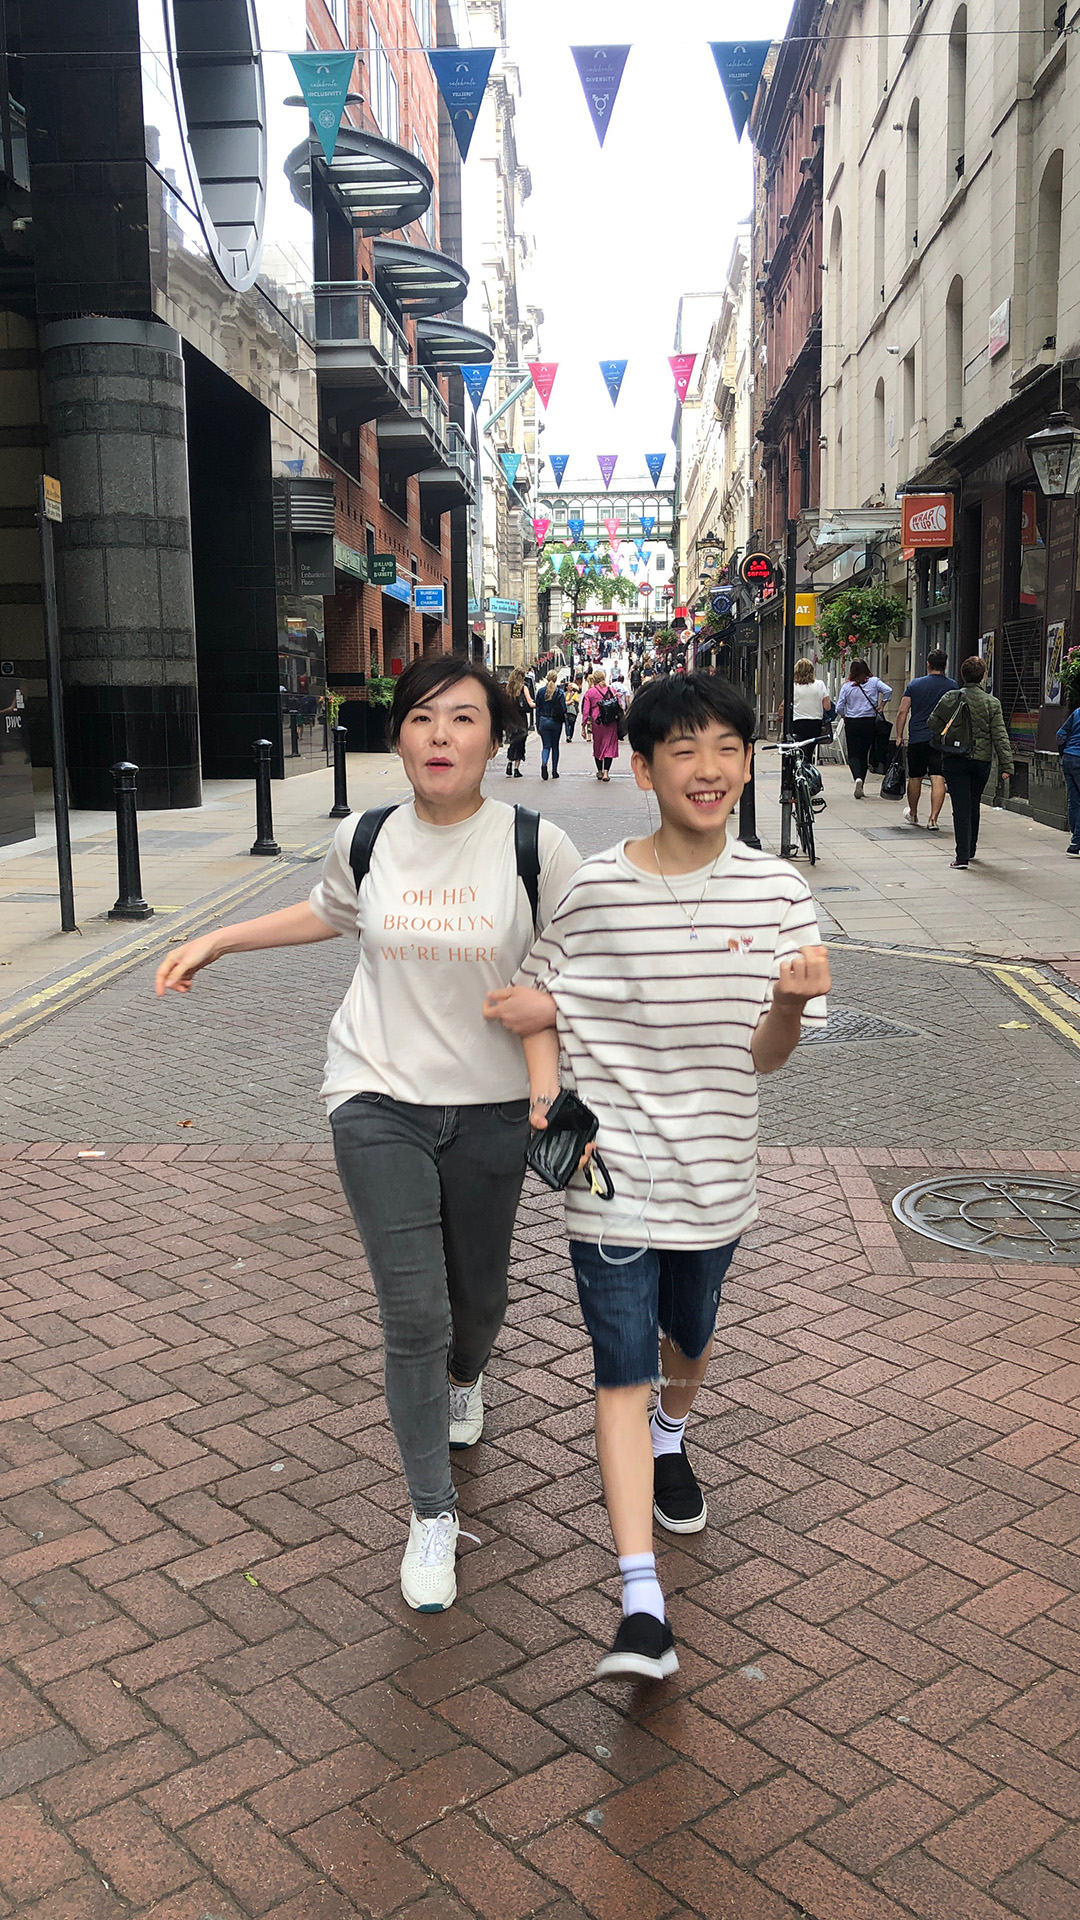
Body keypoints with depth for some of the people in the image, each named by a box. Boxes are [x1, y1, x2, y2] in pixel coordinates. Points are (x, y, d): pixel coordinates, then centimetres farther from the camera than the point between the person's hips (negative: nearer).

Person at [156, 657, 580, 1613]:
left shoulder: (537, 847, -10)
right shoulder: (366, 841, -2)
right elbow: (331, 912, 20)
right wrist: (214, 941, 20)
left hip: (491, 1105, 0)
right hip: (379, 1100, 0)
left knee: (479, 1293, 17)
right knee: (412, 1311, -6)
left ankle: (464, 1378, 55)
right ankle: (433, 1510, 13)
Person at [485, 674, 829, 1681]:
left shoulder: (775, 892, -7)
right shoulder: (593, 890, -13)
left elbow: (764, 1054, -5)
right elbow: (538, 1003, 2)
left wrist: (790, 1000, -26)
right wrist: (547, 1095, -13)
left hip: (713, 1172, 3)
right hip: (610, 1171, -2)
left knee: (688, 1337, 23)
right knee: (622, 1370, -3)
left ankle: (669, 1442, 57)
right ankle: (642, 1605, 1)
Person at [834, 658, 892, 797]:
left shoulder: (847, 686, -2)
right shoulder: (874, 682, 0)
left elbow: (839, 708, -3)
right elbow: (888, 691, -13)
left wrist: (844, 718, 15)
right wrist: (881, 706, -1)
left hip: (852, 723, -1)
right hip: (870, 722, 2)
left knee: (853, 755, 2)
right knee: (864, 754, 12)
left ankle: (857, 778, -25)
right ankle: (860, 786, 15)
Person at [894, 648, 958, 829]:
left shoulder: (914, 684, 2)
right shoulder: (952, 686, -1)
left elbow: (903, 711, 0)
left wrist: (899, 736, 7)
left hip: (917, 739, 2)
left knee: (915, 778, 16)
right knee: (938, 779, -5)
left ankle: (913, 815, 34)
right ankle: (933, 820, -14)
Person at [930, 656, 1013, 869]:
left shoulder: (949, 698, -2)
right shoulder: (992, 703, -4)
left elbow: (933, 725, 4)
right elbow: (1000, 736, -6)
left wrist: (944, 746, 21)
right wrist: (1006, 765, -5)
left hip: (954, 760, -1)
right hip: (981, 760, 1)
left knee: (961, 808, -3)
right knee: (974, 806, 18)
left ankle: (962, 857, -12)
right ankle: (970, 850, 34)